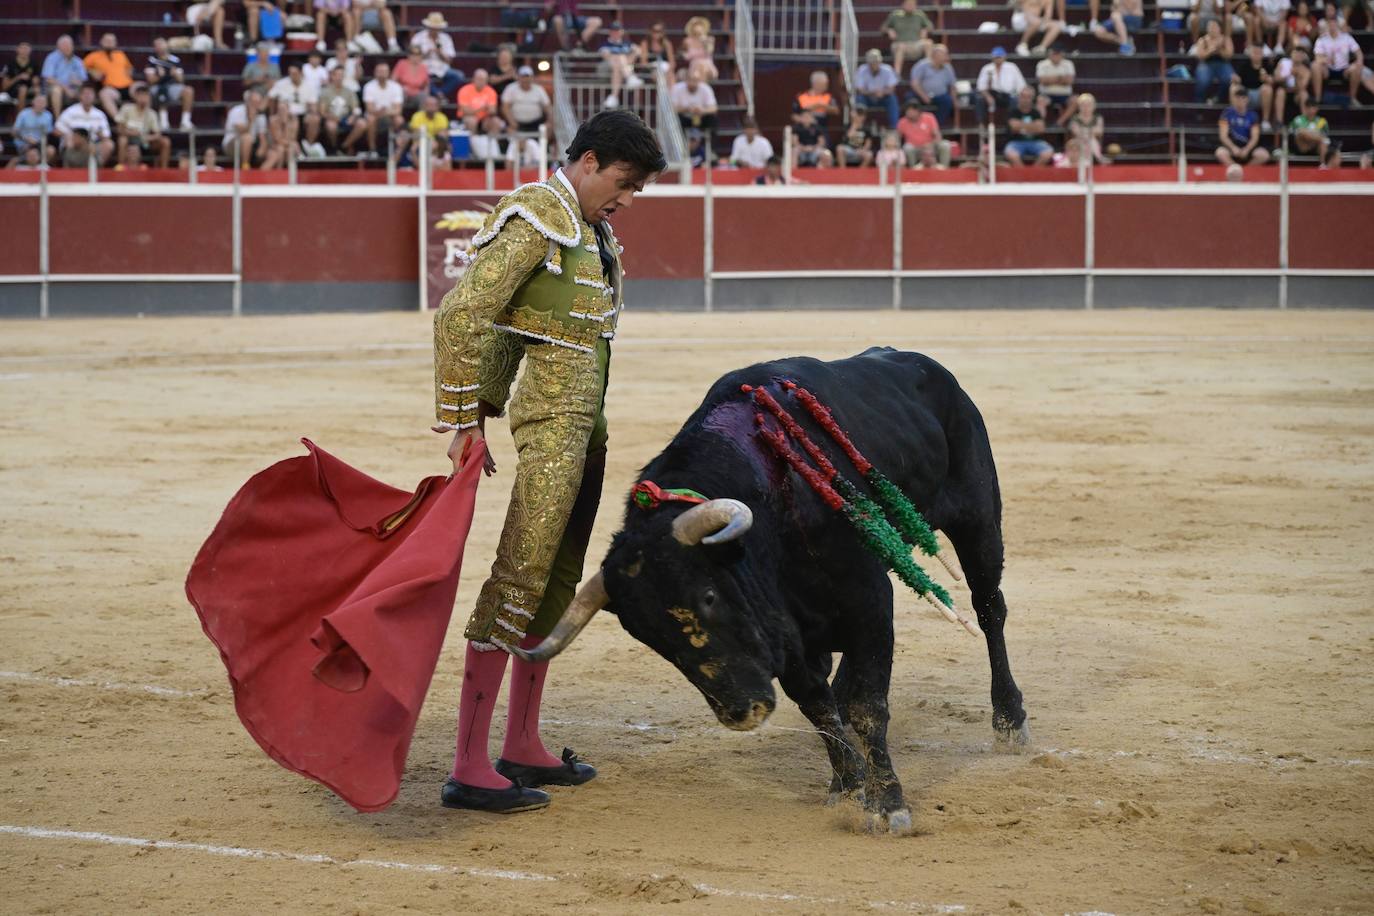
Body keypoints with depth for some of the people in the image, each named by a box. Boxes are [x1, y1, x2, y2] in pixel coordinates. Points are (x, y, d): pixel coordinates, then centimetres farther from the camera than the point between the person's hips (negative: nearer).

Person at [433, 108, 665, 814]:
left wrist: (486, 412, 16)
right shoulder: (538, 217, -13)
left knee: (557, 584, 15)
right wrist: (462, 425, -19)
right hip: (551, 422, -10)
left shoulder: (588, 228, 16)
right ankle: (469, 769, -13)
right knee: (517, 581, -12)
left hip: (586, 425, 10)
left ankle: (522, 748, 24)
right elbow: (462, 313, -20)